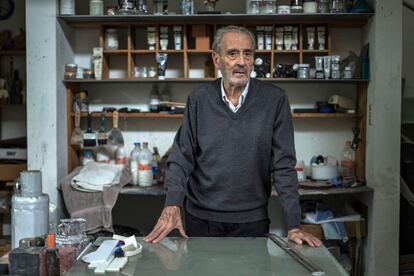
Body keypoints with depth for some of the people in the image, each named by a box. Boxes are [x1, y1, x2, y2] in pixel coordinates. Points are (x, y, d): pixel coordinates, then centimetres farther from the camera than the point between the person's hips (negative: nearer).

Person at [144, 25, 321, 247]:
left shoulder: (274, 100, -7)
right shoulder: (198, 100, -2)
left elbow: (283, 166, -8)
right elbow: (182, 157, -2)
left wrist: (293, 226, -13)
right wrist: (172, 206, -16)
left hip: (252, 221, -1)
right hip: (200, 219, 1)